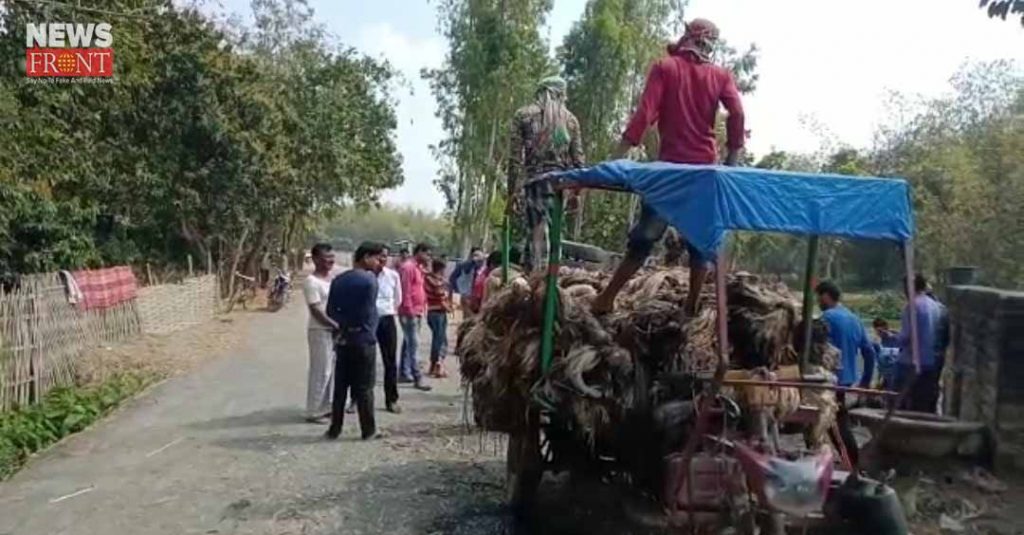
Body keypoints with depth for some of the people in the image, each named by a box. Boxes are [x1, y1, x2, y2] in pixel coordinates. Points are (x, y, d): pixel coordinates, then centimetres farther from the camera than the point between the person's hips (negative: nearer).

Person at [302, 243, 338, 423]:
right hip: (320, 331, -8)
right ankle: (314, 411, 4)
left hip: (333, 330, 8)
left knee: (332, 370, 12)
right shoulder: (311, 282, -13)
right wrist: (335, 325, -17)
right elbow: (316, 311, -18)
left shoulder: (331, 278, 12)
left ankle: (326, 406, 22)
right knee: (320, 371, -4)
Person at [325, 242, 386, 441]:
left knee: (340, 386, 10)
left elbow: (330, 311, 5)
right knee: (364, 388, 2)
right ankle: (368, 430, 9)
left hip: (343, 339, 5)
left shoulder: (338, 280, 4)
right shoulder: (370, 279, -11)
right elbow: (371, 310, -1)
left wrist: (344, 320, 11)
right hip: (364, 339, -5)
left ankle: (334, 429, 15)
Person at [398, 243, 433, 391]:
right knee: (413, 344, -9)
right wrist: (409, 310, -19)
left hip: (418, 312, 10)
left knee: (408, 343, 14)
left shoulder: (418, 268, 17)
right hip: (409, 313, -10)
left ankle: (404, 373, 21)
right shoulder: (408, 267, -13)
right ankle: (417, 378, -10)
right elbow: (405, 291, -18)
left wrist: (423, 308, 13)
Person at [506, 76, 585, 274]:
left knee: (537, 232, -3)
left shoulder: (523, 114, 8)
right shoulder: (571, 119, 13)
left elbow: (515, 157, 1)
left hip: (534, 179, -2)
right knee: (552, 231, 8)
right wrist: (575, 191, 16)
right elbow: (578, 159, 9)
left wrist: (512, 192, 1)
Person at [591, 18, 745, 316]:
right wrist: (732, 160, 1)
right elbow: (737, 114, -5)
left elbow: (645, 113, -7)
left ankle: (607, 299, 1)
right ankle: (692, 306, 8)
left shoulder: (664, 67, 6)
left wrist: (619, 155, -10)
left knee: (644, 236, 2)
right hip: (705, 168, 1)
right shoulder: (721, 75, 10)